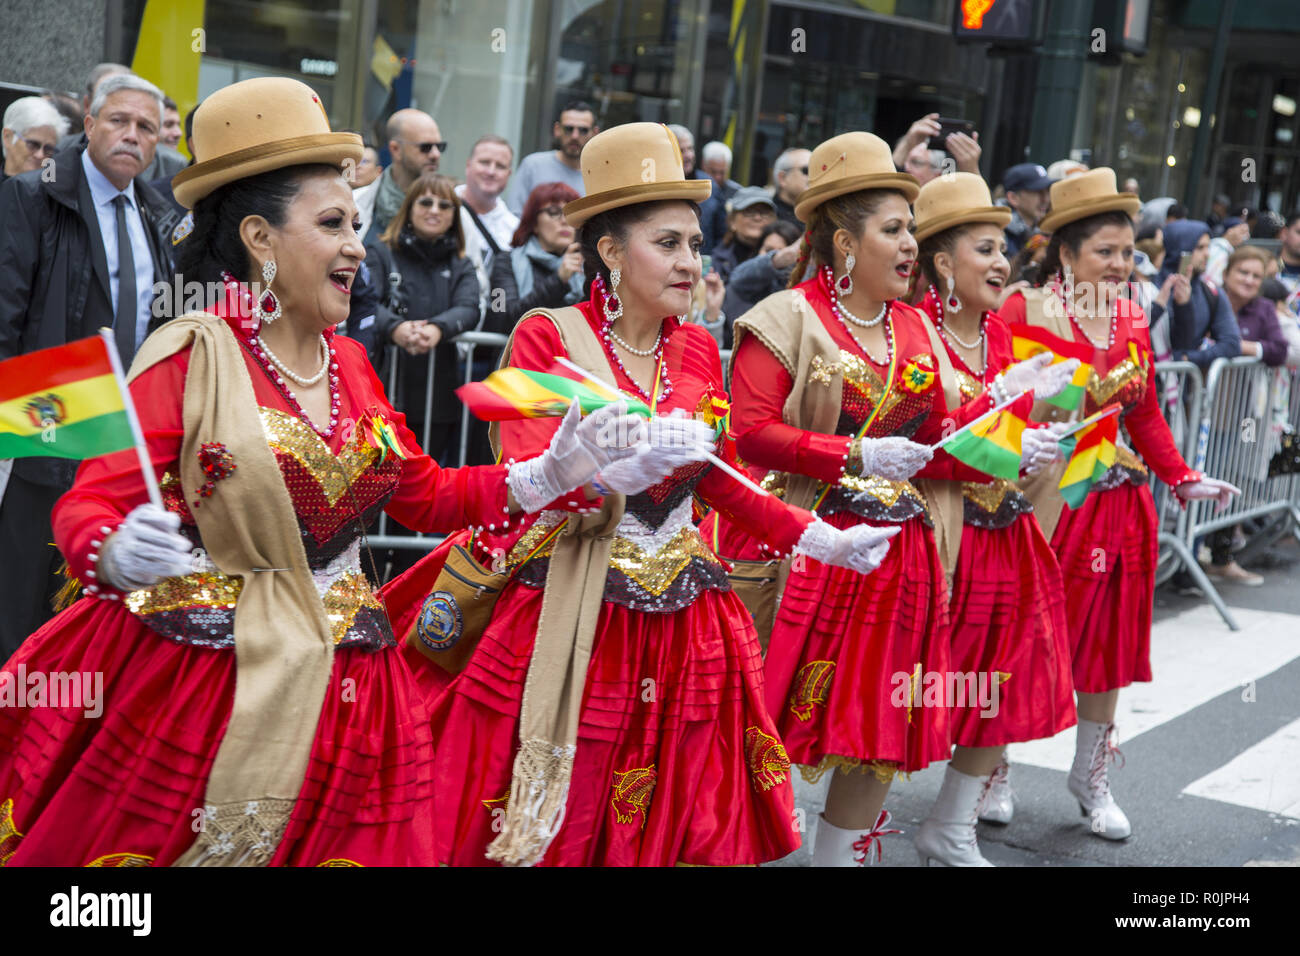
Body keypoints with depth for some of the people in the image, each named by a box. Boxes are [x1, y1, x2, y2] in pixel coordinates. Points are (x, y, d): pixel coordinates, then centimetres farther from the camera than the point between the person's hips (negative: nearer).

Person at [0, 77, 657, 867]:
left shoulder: (348, 365, 10)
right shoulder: (190, 358, -10)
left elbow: (426, 495, 15)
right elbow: (92, 505, -14)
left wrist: (550, 475, 3)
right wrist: (117, 552, -37)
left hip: (335, 695, 6)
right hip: (191, 679, -6)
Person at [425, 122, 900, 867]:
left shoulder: (699, 350, 9)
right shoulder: (548, 337, -6)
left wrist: (820, 539, 15)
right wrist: (611, 468, -35)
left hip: (683, 624, 5)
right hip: (572, 619, -5)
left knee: (678, 827, 8)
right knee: (553, 832, 1)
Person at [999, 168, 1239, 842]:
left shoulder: (1132, 319, 10)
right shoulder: (1024, 311, -9)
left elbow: (1147, 414, 14)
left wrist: (1182, 479, 4)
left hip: (1120, 502, 6)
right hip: (1044, 503, -6)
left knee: (1108, 639, 13)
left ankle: (1092, 776, 30)